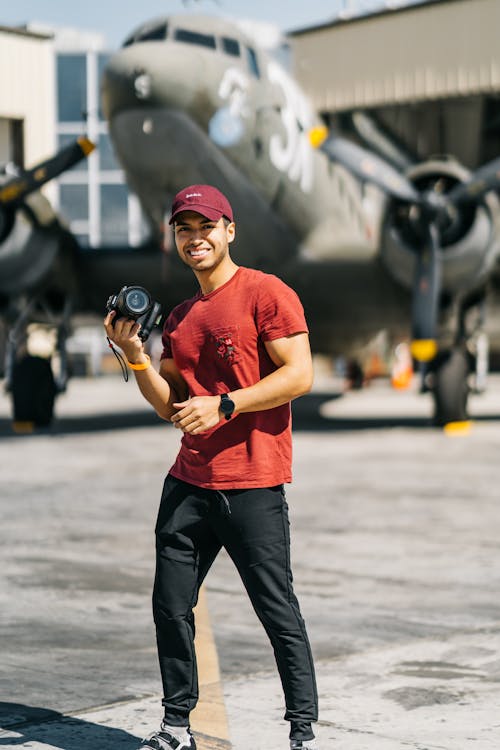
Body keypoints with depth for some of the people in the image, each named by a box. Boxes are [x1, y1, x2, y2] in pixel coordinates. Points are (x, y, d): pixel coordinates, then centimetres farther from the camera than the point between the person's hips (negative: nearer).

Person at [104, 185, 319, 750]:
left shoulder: (266, 293, -4)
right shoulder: (179, 318, 18)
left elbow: (299, 375, -13)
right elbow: (170, 407, 17)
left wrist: (223, 406, -17)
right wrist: (135, 355, 3)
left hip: (252, 485, -7)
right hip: (188, 481, 7)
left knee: (278, 613, -4)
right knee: (170, 607, 8)